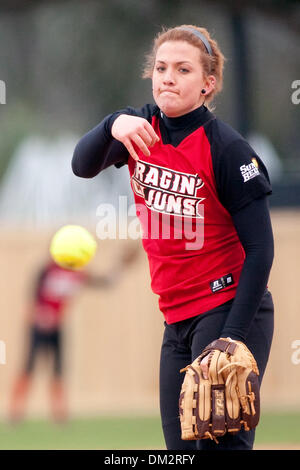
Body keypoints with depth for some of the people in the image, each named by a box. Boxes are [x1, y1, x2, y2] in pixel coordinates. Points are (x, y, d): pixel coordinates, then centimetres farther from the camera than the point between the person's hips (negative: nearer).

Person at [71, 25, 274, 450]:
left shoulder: (227, 149, -13)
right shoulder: (141, 128, 5)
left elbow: (259, 248, -14)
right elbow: (84, 165, -10)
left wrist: (231, 338, -21)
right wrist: (112, 126, -32)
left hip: (228, 310, -6)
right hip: (178, 318, 6)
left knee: (219, 443, -16)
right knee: (182, 446, 4)